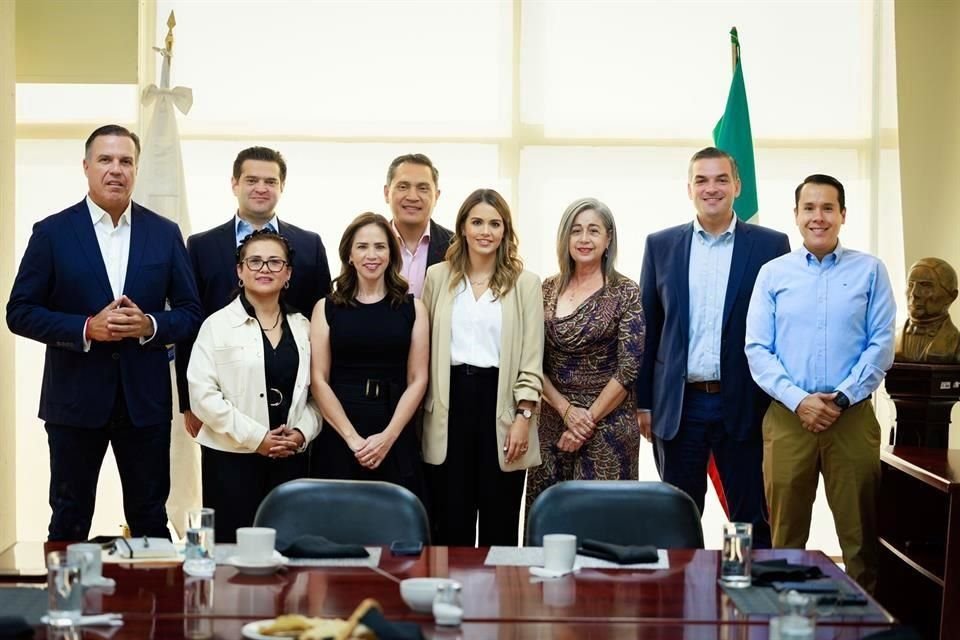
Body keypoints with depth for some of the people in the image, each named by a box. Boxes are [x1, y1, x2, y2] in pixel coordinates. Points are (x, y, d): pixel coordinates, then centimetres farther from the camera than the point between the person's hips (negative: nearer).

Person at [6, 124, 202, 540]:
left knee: (150, 520, 8)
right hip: (75, 399, -1)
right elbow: (20, 312, -2)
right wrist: (86, 328, -16)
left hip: (145, 399, 2)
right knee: (69, 522, 8)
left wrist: (150, 325, -14)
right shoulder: (52, 232, 0)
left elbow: (191, 313, 7)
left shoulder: (165, 233, 6)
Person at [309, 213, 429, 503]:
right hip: (338, 438, 0)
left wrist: (388, 436, -9)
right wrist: (352, 438, -10)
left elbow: (417, 380, 3)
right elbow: (319, 380, 0)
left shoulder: (412, 308, 8)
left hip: (396, 441, 0)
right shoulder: (327, 308, 6)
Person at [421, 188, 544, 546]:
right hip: (451, 399, 1)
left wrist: (524, 417, -8)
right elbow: (424, 347, 8)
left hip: (501, 400, -1)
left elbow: (531, 359, 0)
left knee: (499, 522, 3)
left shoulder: (525, 283, 3)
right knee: (451, 521, 5)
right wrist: (419, 412, 3)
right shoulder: (438, 277, 7)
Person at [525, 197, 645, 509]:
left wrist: (588, 419, -11)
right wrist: (566, 410, -9)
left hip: (608, 423, -4)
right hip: (552, 421, 4)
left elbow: (629, 369, -9)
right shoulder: (547, 290, 6)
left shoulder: (625, 292, -4)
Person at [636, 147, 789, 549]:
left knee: (752, 522, 4)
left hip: (743, 405, -2)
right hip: (678, 405, 2)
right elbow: (648, 327, 9)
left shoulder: (770, 245, 2)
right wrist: (643, 402, 5)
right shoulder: (660, 246, 7)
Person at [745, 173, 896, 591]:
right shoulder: (773, 274, 8)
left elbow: (881, 344, 0)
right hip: (788, 417, 1)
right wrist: (798, 400, -11)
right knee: (785, 535, 5)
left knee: (861, 532, 2)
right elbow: (757, 348, 2)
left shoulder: (869, 271, 6)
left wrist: (842, 398, -11)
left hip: (852, 417, -1)